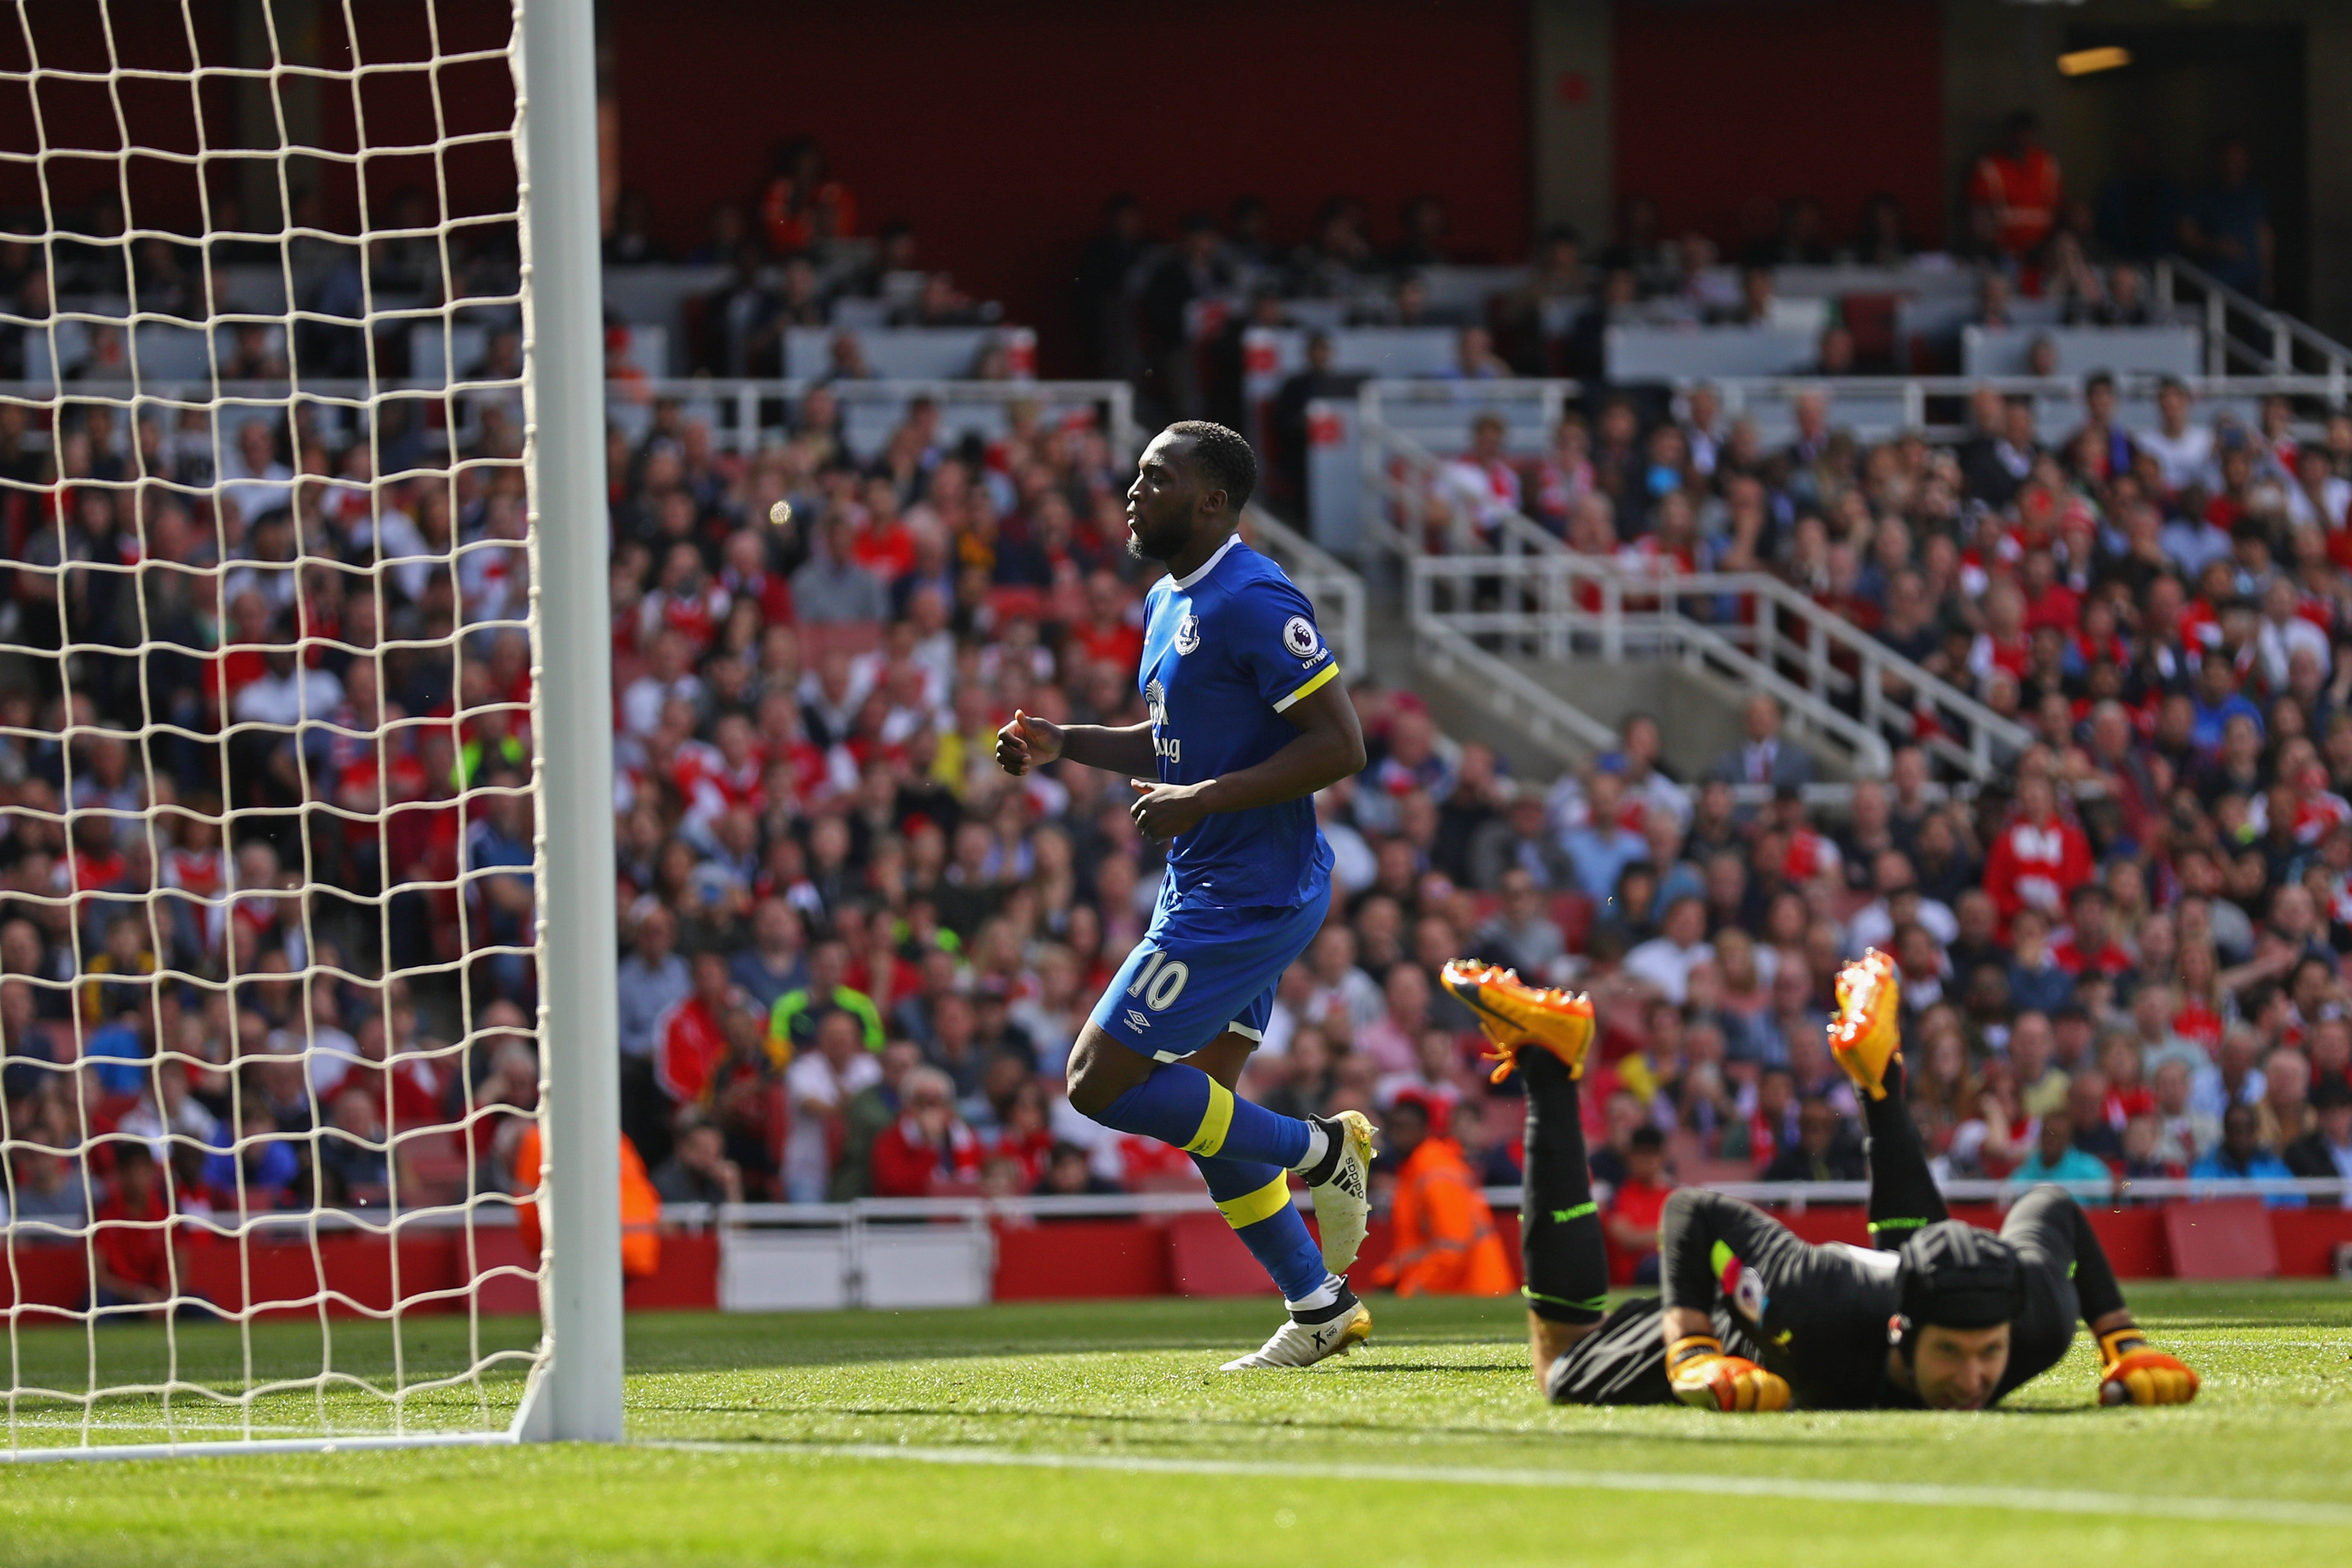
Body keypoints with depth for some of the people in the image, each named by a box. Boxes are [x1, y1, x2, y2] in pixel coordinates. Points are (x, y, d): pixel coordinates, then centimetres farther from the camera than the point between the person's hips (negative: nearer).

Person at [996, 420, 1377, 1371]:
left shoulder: (1253, 605, -18)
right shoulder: (1168, 604, 13)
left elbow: (1340, 747, -21)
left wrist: (1201, 800, -23)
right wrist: (1064, 746, 11)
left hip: (1248, 893, -10)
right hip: (1207, 889, 10)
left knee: (1102, 1084, -10)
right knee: (1195, 1107, 13)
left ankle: (1320, 1151, 0)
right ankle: (1322, 1310, 18)